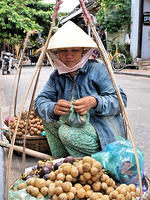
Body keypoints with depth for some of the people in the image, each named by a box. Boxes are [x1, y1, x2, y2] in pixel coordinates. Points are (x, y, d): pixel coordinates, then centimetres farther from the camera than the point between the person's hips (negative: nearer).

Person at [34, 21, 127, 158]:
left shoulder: (98, 70, -10)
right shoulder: (56, 76, 5)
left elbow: (120, 99, -15)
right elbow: (40, 102, -5)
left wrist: (95, 102, -34)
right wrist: (53, 108, -29)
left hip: (102, 130, -6)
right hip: (76, 124, 6)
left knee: (67, 132, -28)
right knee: (49, 119, -12)